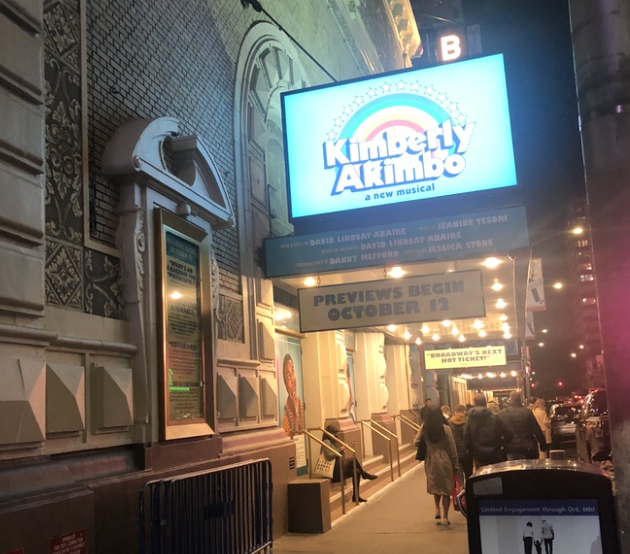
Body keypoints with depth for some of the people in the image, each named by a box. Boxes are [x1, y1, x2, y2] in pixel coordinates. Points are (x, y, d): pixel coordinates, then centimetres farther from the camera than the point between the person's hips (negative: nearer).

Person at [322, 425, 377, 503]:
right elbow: (328, 456, -25)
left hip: (338, 471, 10)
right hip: (333, 472, -10)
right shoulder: (326, 442, -10)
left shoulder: (333, 442, 20)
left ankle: (356, 495, -2)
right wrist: (340, 450, -18)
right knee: (353, 459, -22)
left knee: (357, 472, -5)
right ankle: (365, 474, -2)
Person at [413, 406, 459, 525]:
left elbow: (416, 442, 3)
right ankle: (444, 516, 4)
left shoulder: (424, 428, -4)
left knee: (435, 485, 25)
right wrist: (455, 464, 4)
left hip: (430, 460, 3)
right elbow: (452, 448, -6)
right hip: (444, 460, -2)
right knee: (446, 488, 7)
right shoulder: (445, 428, -10)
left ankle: (437, 509, 17)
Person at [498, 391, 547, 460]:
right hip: (527, 449, -1)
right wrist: (543, 444, 8)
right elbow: (537, 430, -3)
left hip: (510, 449, 1)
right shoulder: (527, 412, -6)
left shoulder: (502, 414, -2)